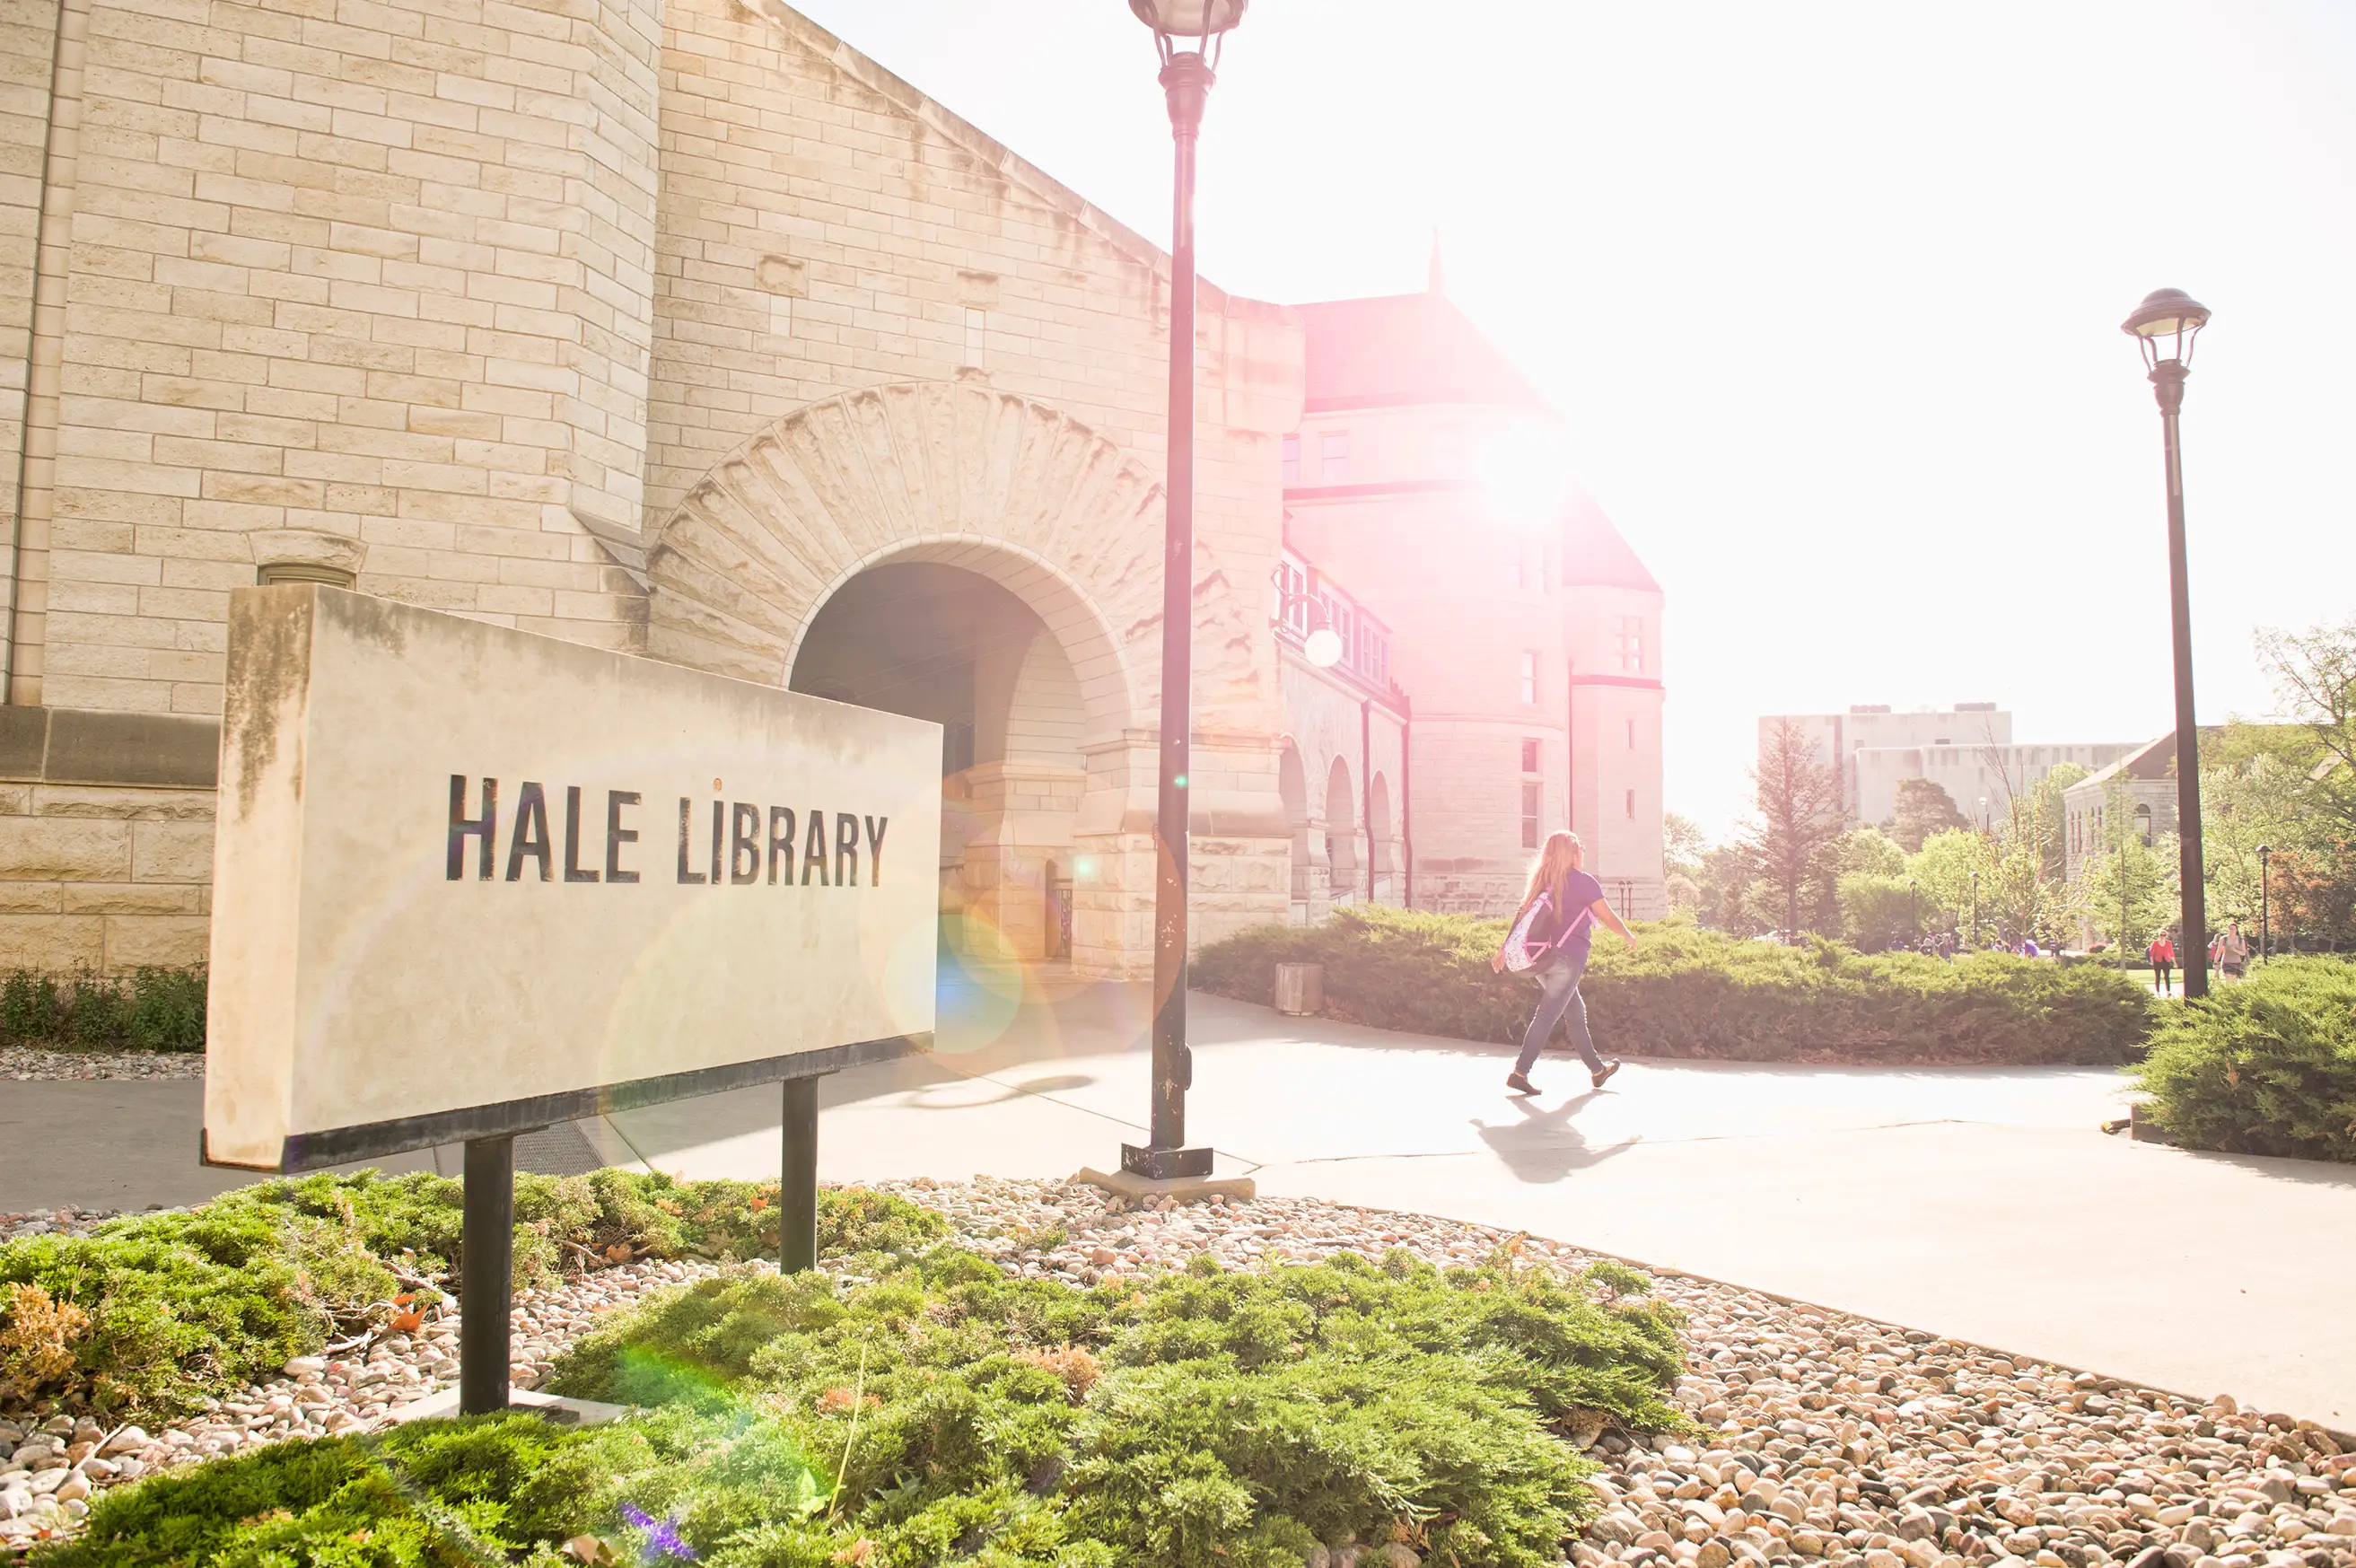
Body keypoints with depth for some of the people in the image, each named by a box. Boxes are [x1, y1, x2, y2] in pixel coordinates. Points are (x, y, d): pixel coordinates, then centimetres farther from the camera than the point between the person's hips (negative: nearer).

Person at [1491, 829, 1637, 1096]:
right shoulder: (1583, 882, -5)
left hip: (1544, 960, 7)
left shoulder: (1542, 882, 13)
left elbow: (1522, 917, 9)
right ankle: (1520, 1072, -14)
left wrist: (1505, 951, 9)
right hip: (1568, 958, -7)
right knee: (1547, 1015, -9)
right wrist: (1629, 937, 17)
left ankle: (1597, 1069, 28)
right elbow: (1608, 917, 0)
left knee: (1575, 1012, 18)